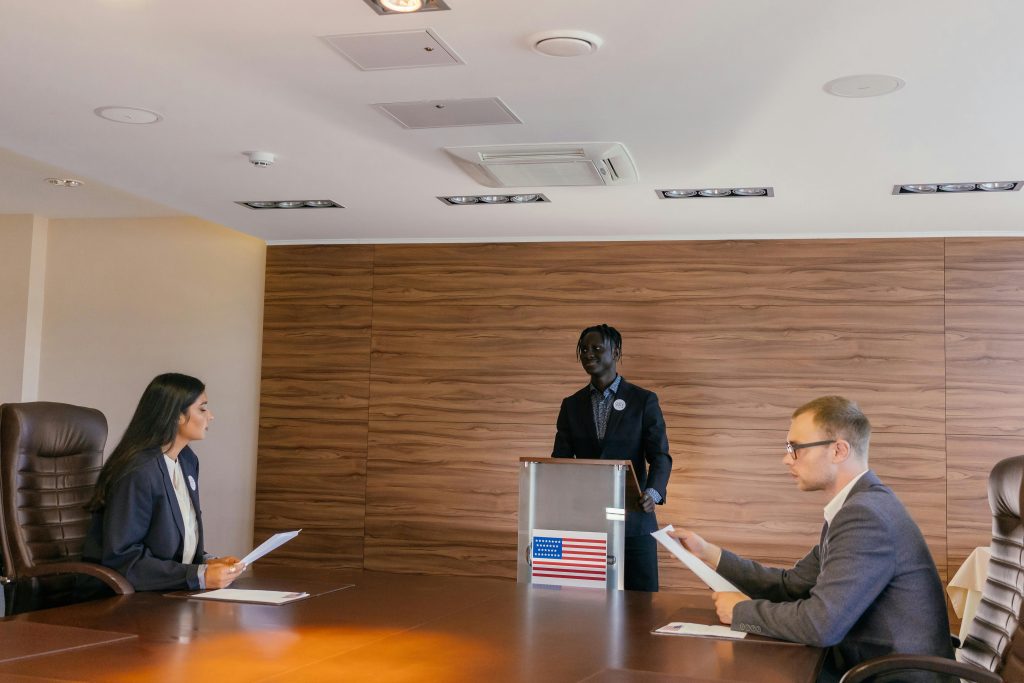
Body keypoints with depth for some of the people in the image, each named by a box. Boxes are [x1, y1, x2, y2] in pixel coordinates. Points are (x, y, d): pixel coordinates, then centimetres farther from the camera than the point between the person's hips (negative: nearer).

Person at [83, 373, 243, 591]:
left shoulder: (188, 461, 10)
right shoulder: (138, 472, -16)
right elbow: (121, 558, -18)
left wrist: (207, 562, -2)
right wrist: (199, 576, -21)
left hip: (173, 591, 7)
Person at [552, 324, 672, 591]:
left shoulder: (644, 400, 1)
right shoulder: (571, 405, 11)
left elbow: (660, 456, -4)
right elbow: (561, 459, 8)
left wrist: (653, 493, -23)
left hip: (633, 519, -3)